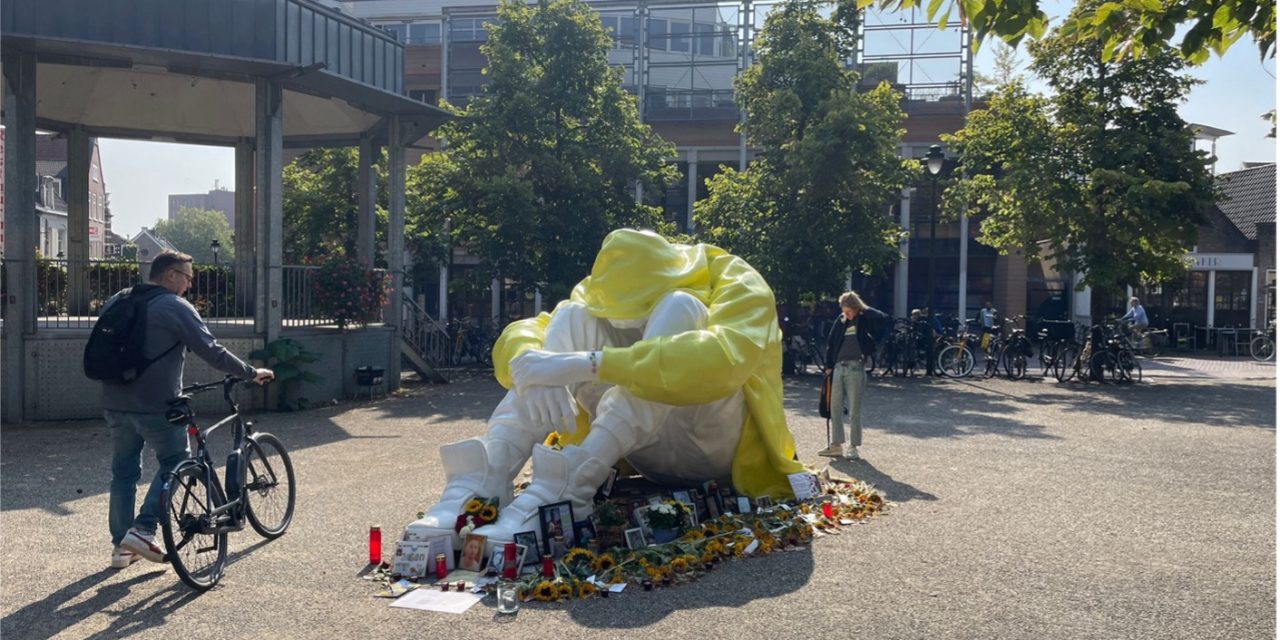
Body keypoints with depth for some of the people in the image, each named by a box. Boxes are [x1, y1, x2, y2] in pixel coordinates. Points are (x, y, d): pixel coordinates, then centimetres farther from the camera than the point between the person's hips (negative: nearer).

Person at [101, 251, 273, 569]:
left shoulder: (115, 302, 14)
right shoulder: (176, 307, -9)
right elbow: (212, 352, -13)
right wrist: (252, 373, -4)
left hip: (115, 404, 7)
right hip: (156, 406, -7)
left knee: (124, 471, 15)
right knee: (174, 463, 10)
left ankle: (121, 545, 20)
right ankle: (143, 530, 0)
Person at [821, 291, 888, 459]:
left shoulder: (865, 319, -3)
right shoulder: (840, 320, 10)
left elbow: (884, 319, -21)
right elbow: (831, 342, 14)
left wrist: (865, 309, -11)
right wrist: (829, 365, 10)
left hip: (856, 368, -5)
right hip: (838, 368, 5)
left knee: (854, 410, 2)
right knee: (835, 408, 8)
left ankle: (853, 446, 11)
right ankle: (836, 444, 18)